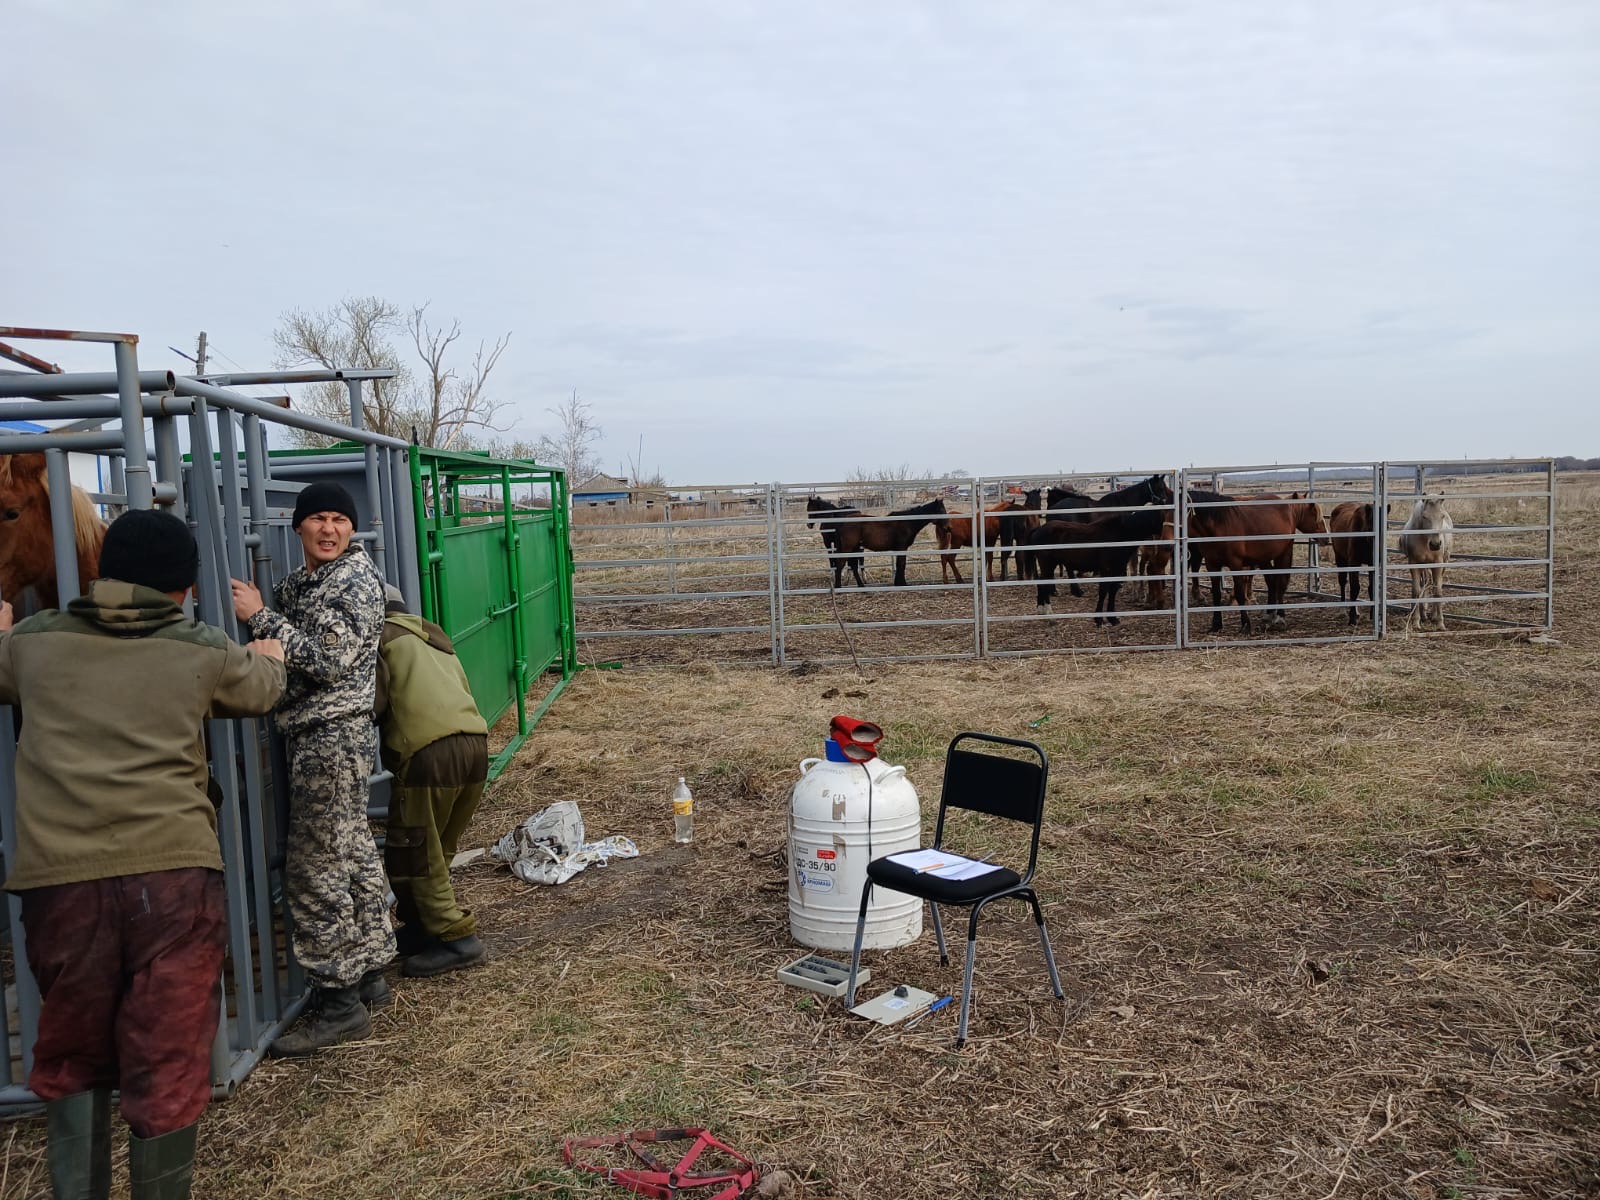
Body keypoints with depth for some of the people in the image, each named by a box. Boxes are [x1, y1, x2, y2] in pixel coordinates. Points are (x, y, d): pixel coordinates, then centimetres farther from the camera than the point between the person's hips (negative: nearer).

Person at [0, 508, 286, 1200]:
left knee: (72, 1058, 20)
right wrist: (268, 655, 50)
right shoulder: (204, 652, 6)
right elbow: (262, 689, 27)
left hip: (61, 879, 2)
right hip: (172, 874, -2)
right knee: (166, 1064, 8)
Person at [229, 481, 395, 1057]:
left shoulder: (354, 580, -12)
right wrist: (258, 614, 5)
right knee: (353, 857, 16)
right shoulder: (301, 579, 14)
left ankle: (339, 1002, 4)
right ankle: (368, 973, 28)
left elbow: (328, 660, -20)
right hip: (315, 734, 9)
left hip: (333, 737, -9)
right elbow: (290, 649, 21)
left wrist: (259, 616, -18)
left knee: (316, 871, -6)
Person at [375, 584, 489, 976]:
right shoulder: (434, 638, 31)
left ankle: (457, 938, 1)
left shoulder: (380, 636, 9)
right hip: (475, 745, 8)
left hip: (431, 752, -8)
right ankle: (421, 928, 27)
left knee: (410, 855, 2)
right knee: (436, 852, 20)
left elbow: (375, 701, -5)